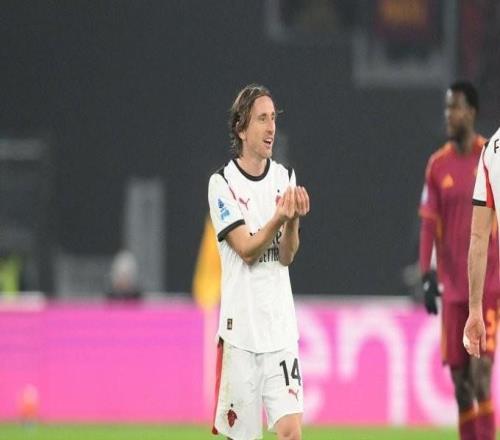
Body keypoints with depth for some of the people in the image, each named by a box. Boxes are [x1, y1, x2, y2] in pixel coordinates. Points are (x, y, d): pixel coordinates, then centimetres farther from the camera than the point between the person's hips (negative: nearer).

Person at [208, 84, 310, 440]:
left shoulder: (285, 179, 8)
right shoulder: (223, 183, -3)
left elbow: (287, 255, 0)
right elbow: (247, 250, -11)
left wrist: (293, 220, -19)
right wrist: (279, 218, -27)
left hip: (281, 329, 3)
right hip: (240, 328, -3)